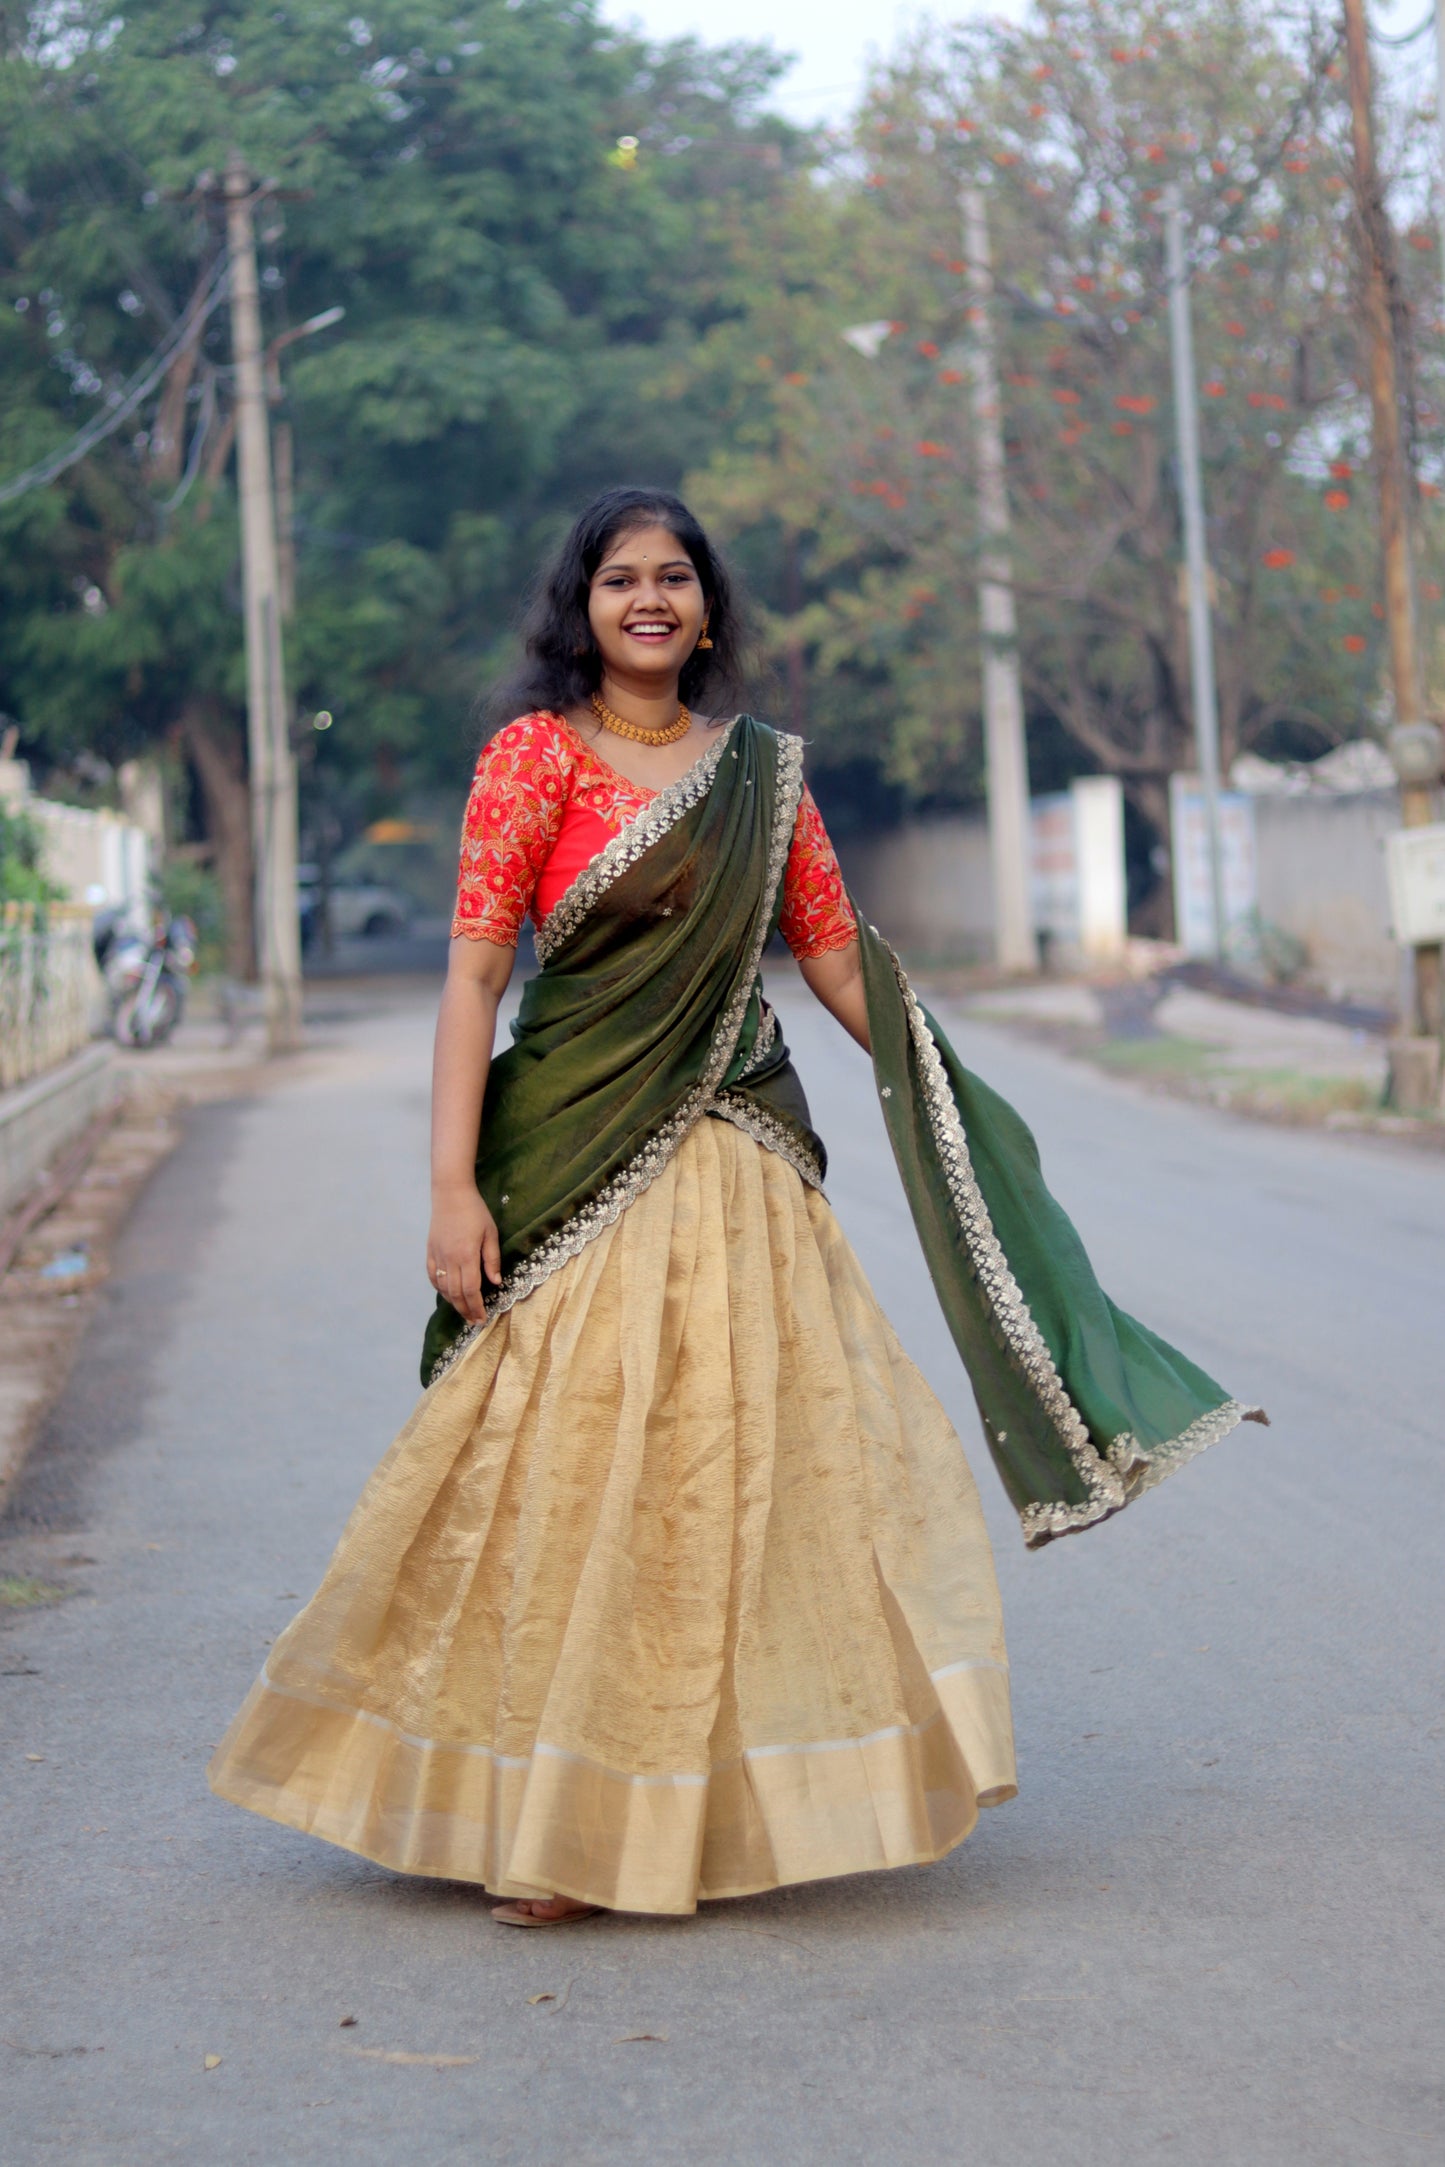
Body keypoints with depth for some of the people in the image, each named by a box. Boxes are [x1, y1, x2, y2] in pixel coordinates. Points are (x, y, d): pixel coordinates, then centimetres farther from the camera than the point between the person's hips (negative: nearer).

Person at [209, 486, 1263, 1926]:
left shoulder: (762, 769, 11)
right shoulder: (535, 753, -1)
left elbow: (838, 956, 16)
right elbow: (474, 971, -6)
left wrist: (956, 1108, 15)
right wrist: (454, 1183, -13)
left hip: (735, 1158, 4)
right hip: (578, 1157, -4)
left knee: (744, 1457, 4)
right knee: (568, 1468, -3)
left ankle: (724, 1799, 17)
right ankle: (548, 1820, 7)